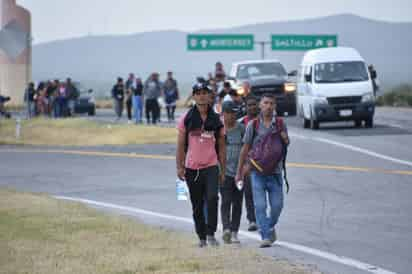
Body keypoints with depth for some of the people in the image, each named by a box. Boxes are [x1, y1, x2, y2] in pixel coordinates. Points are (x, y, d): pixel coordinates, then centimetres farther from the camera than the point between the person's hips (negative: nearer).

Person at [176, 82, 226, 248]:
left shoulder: (216, 119, 5)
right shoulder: (187, 119, 3)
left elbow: (221, 146, 9)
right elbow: (180, 145, 4)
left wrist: (223, 170, 7)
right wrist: (179, 167, -3)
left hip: (211, 166, -1)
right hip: (192, 167, 1)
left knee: (212, 198, -21)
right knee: (197, 205, 8)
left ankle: (211, 234, -15)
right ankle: (201, 237, 19)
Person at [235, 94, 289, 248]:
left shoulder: (280, 124, 5)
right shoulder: (253, 125, 0)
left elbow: (286, 145, 19)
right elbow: (245, 149, 5)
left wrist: (285, 139, -6)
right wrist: (239, 171, 6)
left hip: (275, 171, 2)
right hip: (257, 171, -2)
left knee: (277, 205, 3)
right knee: (260, 206, -8)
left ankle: (270, 227, 30)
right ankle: (266, 236, -6)